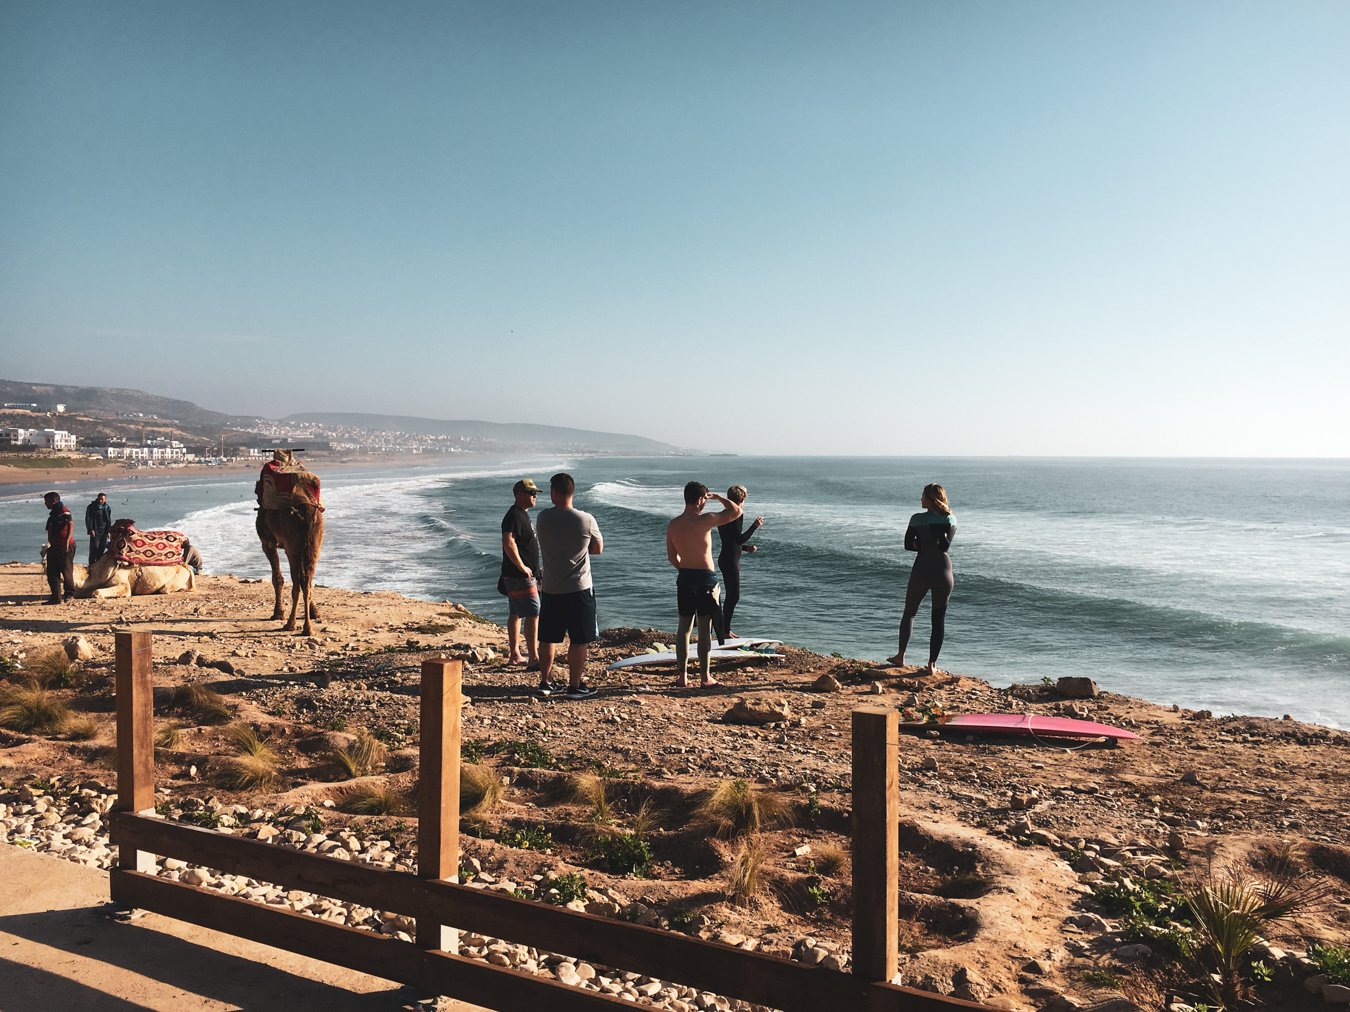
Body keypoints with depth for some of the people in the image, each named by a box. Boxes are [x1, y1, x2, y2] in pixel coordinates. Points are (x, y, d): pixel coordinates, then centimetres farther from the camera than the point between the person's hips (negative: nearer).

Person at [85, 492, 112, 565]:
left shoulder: (108, 508, 11)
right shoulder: (91, 507, -2)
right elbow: (88, 519, -6)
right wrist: (90, 529, -15)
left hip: (104, 531, 4)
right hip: (95, 531, -4)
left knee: (102, 549, 6)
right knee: (94, 548, -8)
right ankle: (92, 565, -4)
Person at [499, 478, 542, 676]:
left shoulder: (522, 514, 17)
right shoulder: (514, 516, -17)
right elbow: (508, 542, -30)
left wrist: (532, 569, 24)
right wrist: (522, 567, -24)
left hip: (524, 575, 11)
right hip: (519, 576, -11)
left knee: (516, 614, 15)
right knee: (533, 614, -11)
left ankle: (515, 655, 23)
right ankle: (533, 659, -10)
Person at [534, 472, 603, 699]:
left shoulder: (543, 518, -4)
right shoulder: (586, 520, -12)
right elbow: (598, 549, 2)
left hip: (550, 590, 4)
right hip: (578, 589, -3)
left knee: (547, 638, 15)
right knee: (578, 640, 6)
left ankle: (545, 682, 24)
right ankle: (575, 686, 10)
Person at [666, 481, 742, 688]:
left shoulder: (672, 525, 2)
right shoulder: (704, 520, -16)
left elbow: (672, 557, 11)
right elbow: (736, 511, -9)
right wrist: (718, 497, 5)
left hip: (684, 578, 5)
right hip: (705, 579, -5)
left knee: (684, 627, 13)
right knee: (705, 629, 3)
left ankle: (682, 676, 17)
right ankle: (705, 677, 9)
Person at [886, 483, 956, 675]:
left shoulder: (918, 519, -5)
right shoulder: (951, 519, 3)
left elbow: (908, 545, 0)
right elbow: (946, 545, -4)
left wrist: (922, 545, 7)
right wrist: (935, 546, 2)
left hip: (922, 570, -2)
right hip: (943, 571, 2)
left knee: (909, 612, 16)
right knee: (939, 618, 7)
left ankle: (900, 656, 19)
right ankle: (932, 664, 6)